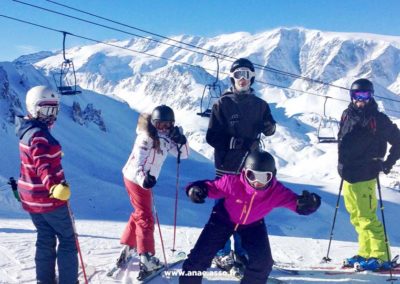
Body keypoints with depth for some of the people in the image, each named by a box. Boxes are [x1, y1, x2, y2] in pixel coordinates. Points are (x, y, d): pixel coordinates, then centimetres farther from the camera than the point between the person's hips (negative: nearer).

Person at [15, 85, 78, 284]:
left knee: (46, 239, 18)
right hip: (48, 198, -9)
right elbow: (43, 165, -34)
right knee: (68, 240, 3)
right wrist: (54, 187, -50)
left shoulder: (28, 131, 9)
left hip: (33, 197, 9)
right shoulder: (39, 135, -22)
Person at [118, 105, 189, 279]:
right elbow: (138, 162, -30)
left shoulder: (166, 137, 3)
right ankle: (146, 258, 0)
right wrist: (143, 178, -47)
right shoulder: (146, 137, -20)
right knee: (145, 218, -4)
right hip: (136, 179, -8)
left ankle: (128, 247, 34)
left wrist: (181, 140, -17)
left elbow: (183, 154, 3)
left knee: (140, 213, 20)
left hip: (145, 179, 8)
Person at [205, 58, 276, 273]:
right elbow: (212, 137, -9)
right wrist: (240, 143, -18)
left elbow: (268, 128, 6)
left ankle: (241, 253, 23)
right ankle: (222, 254, 13)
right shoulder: (222, 104, -3)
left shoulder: (259, 105, 8)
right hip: (227, 166, -4)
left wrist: (269, 127, -17)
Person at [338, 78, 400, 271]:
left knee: (366, 217, -8)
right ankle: (365, 253, 23)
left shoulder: (377, 119, -9)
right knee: (356, 217, 13)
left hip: (364, 176, -7)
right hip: (347, 175, 7)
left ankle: (380, 257, 1)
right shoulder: (347, 115, 9)